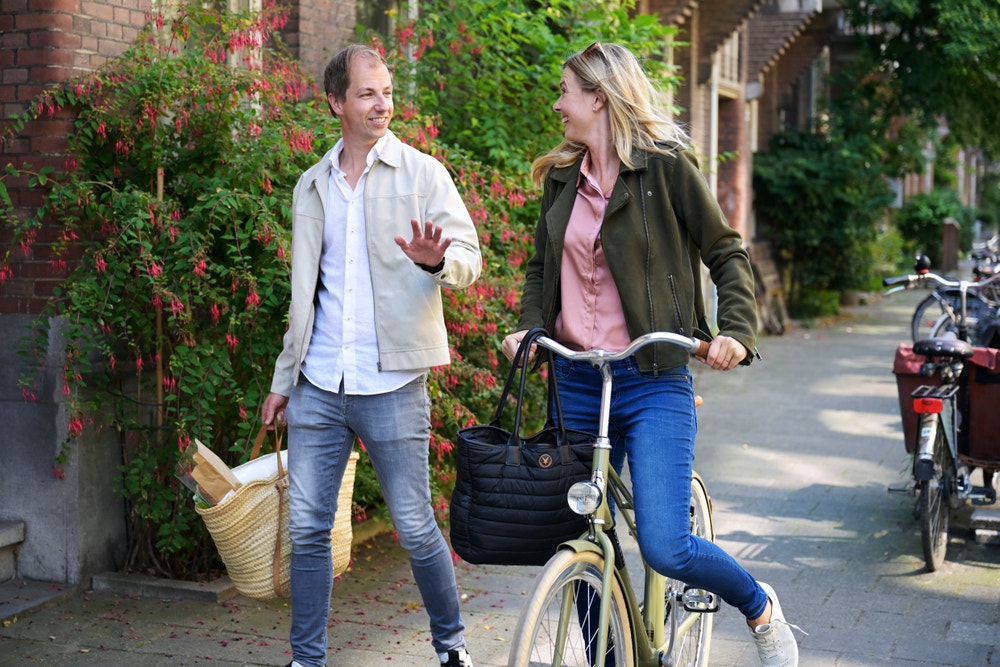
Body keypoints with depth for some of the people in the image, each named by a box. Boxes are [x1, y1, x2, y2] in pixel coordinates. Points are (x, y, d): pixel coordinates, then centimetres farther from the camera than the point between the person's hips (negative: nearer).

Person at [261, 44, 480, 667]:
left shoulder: (422, 172, 2)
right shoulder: (312, 185, 14)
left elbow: (470, 257, -5)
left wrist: (437, 260, -28)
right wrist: (283, 378, 19)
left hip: (392, 384, -4)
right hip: (318, 384, 4)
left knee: (416, 528, 3)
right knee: (307, 529, 5)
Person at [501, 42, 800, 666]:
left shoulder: (666, 165, -5)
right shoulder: (561, 177, 12)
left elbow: (728, 254, -2)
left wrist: (737, 332, -18)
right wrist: (529, 328, 3)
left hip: (653, 383, -6)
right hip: (576, 380, 6)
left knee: (665, 546, -15)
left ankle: (761, 609, 15)